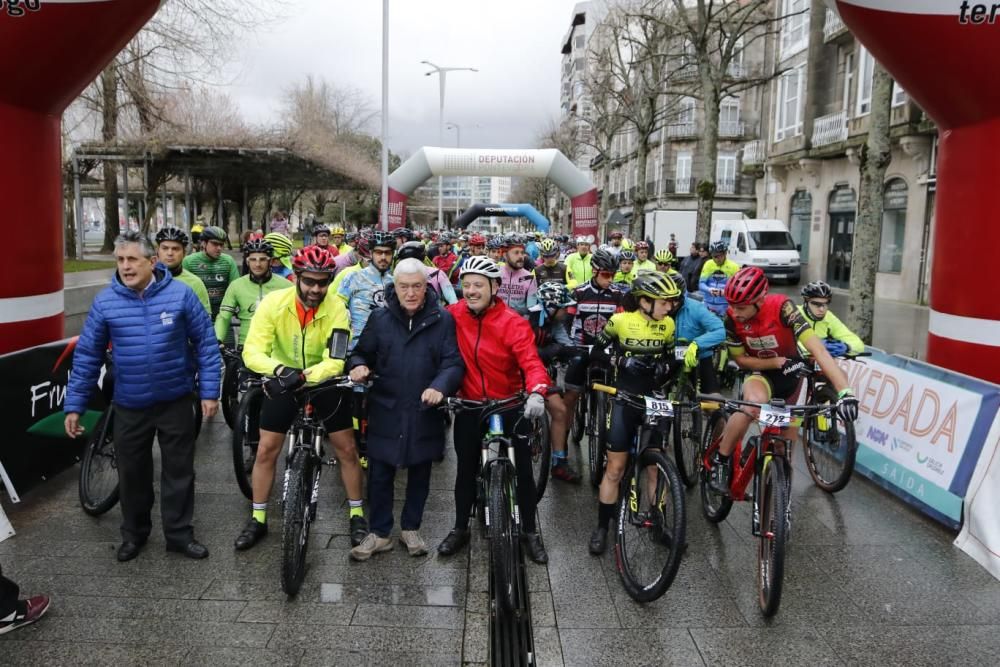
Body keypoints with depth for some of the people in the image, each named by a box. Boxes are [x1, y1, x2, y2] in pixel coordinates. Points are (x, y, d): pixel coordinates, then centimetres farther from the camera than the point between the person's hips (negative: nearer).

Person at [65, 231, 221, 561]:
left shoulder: (180, 294, -10)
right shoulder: (105, 301, -6)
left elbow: (206, 344, -5)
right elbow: (87, 355, 0)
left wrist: (209, 391, -7)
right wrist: (74, 405, 0)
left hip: (175, 401, -1)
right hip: (129, 405, 2)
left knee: (178, 471, 10)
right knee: (132, 472, 15)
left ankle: (179, 533, 26)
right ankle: (134, 532, 35)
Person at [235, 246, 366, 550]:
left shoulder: (336, 309, -24)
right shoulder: (273, 303, -23)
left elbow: (336, 361, -30)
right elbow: (252, 351, -28)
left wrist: (303, 377, -46)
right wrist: (279, 370, -48)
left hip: (324, 382, 0)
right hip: (282, 382, 1)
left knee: (347, 449, 1)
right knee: (266, 450, 2)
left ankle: (357, 515, 19)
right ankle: (257, 520, 20)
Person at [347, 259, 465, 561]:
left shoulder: (442, 320, -5)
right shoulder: (380, 318, 1)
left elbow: (454, 363, -9)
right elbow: (362, 352, 11)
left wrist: (440, 386, -28)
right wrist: (359, 366, -13)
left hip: (424, 413, -1)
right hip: (385, 411, 1)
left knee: (419, 475, 15)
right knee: (379, 475, 8)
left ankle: (410, 528, 34)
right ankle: (380, 533, 25)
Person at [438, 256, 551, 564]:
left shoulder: (513, 323, -19)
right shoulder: (454, 315, -9)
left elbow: (531, 362, -28)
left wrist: (537, 392, -46)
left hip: (511, 406, -2)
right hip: (469, 406, 2)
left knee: (522, 469, 7)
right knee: (467, 468, 13)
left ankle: (530, 532, 25)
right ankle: (460, 529, 32)